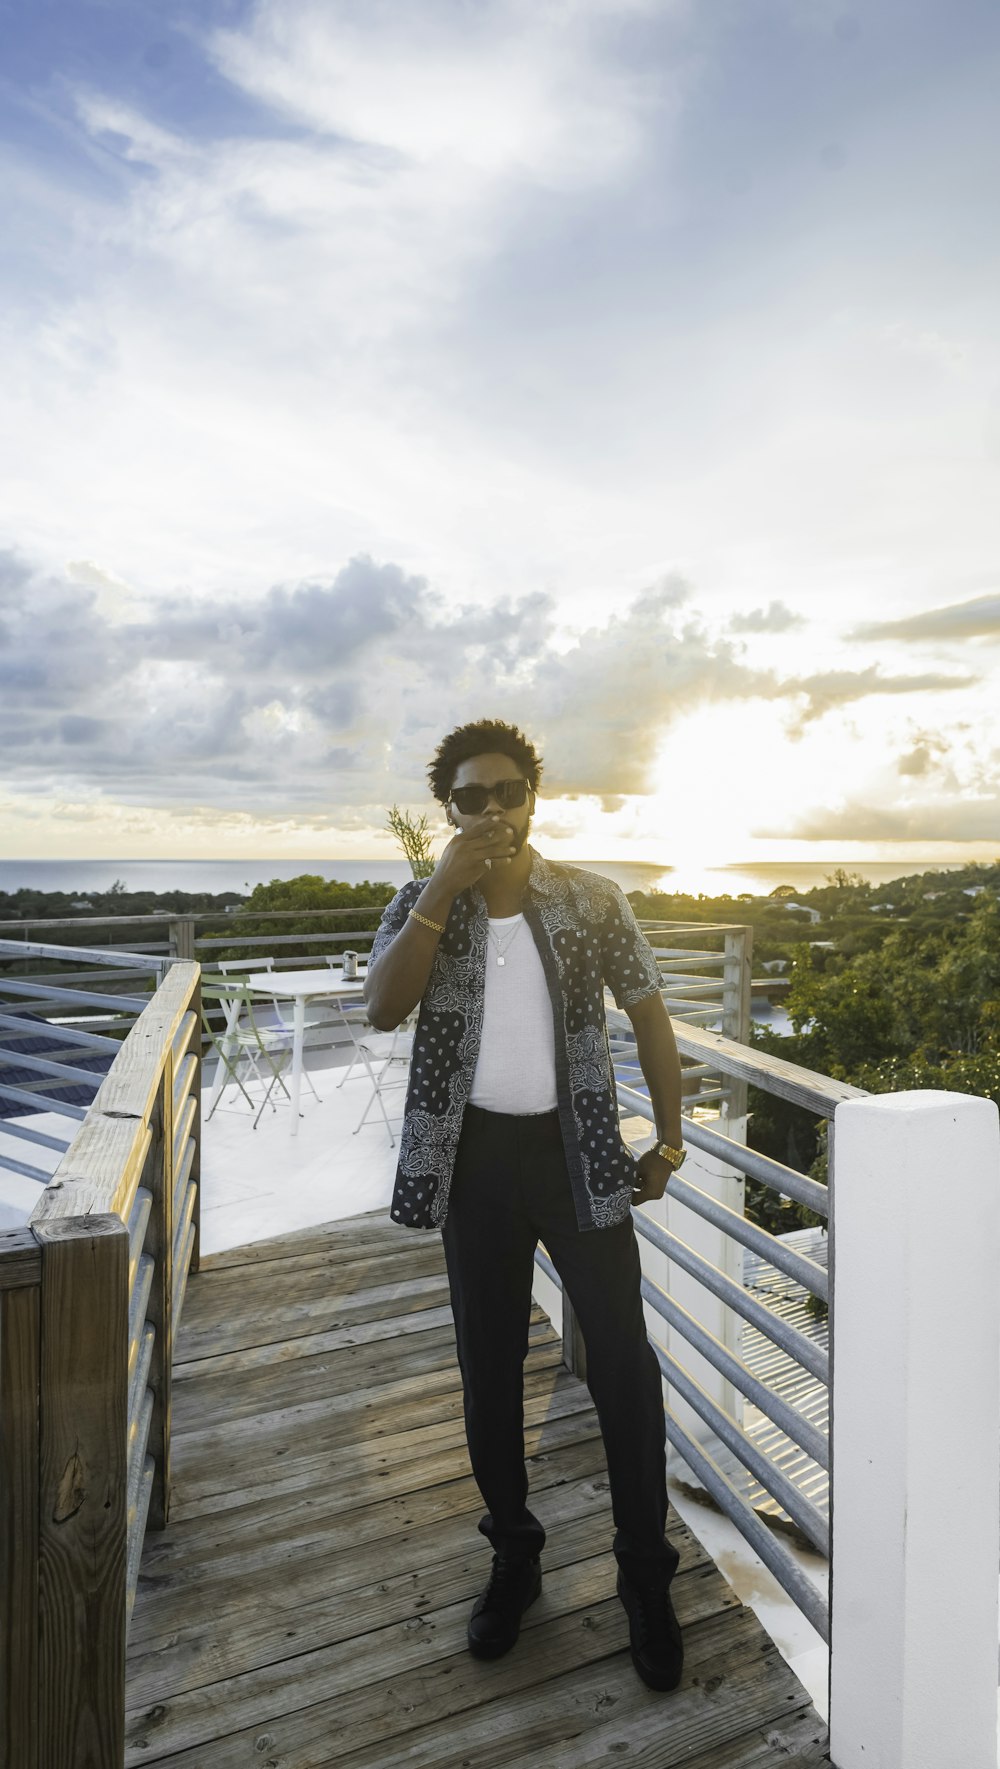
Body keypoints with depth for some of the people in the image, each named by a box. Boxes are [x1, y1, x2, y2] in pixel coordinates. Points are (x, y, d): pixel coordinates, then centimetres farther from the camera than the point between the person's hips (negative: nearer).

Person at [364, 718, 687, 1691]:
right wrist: (446, 886, -23)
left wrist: (668, 1141, 4)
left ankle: (646, 1576, 29)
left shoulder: (591, 900, -3)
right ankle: (513, 1555, 40)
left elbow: (647, 1012, 4)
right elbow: (383, 1006, -17)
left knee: (623, 1363, 4)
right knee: (488, 1367, 16)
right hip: (475, 1157, 1)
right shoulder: (423, 903, -1)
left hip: (577, 1151, -1)